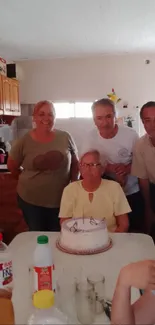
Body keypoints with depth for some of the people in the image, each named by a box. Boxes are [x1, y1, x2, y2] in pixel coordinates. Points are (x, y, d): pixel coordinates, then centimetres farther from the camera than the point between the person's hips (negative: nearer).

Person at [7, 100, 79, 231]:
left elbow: (75, 163, 6)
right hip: (31, 200, 0)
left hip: (62, 199, 1)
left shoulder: (65, 137, -6)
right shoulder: (24, 142, -9)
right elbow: (12, 166, 5)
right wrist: (28, 181, 7)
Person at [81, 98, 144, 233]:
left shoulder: (131, 134, -15)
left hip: (132, 192, 0)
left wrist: (127, 168, -24)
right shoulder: (91, 137, -11)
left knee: (136, 230, 13)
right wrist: (108, 168, -24)